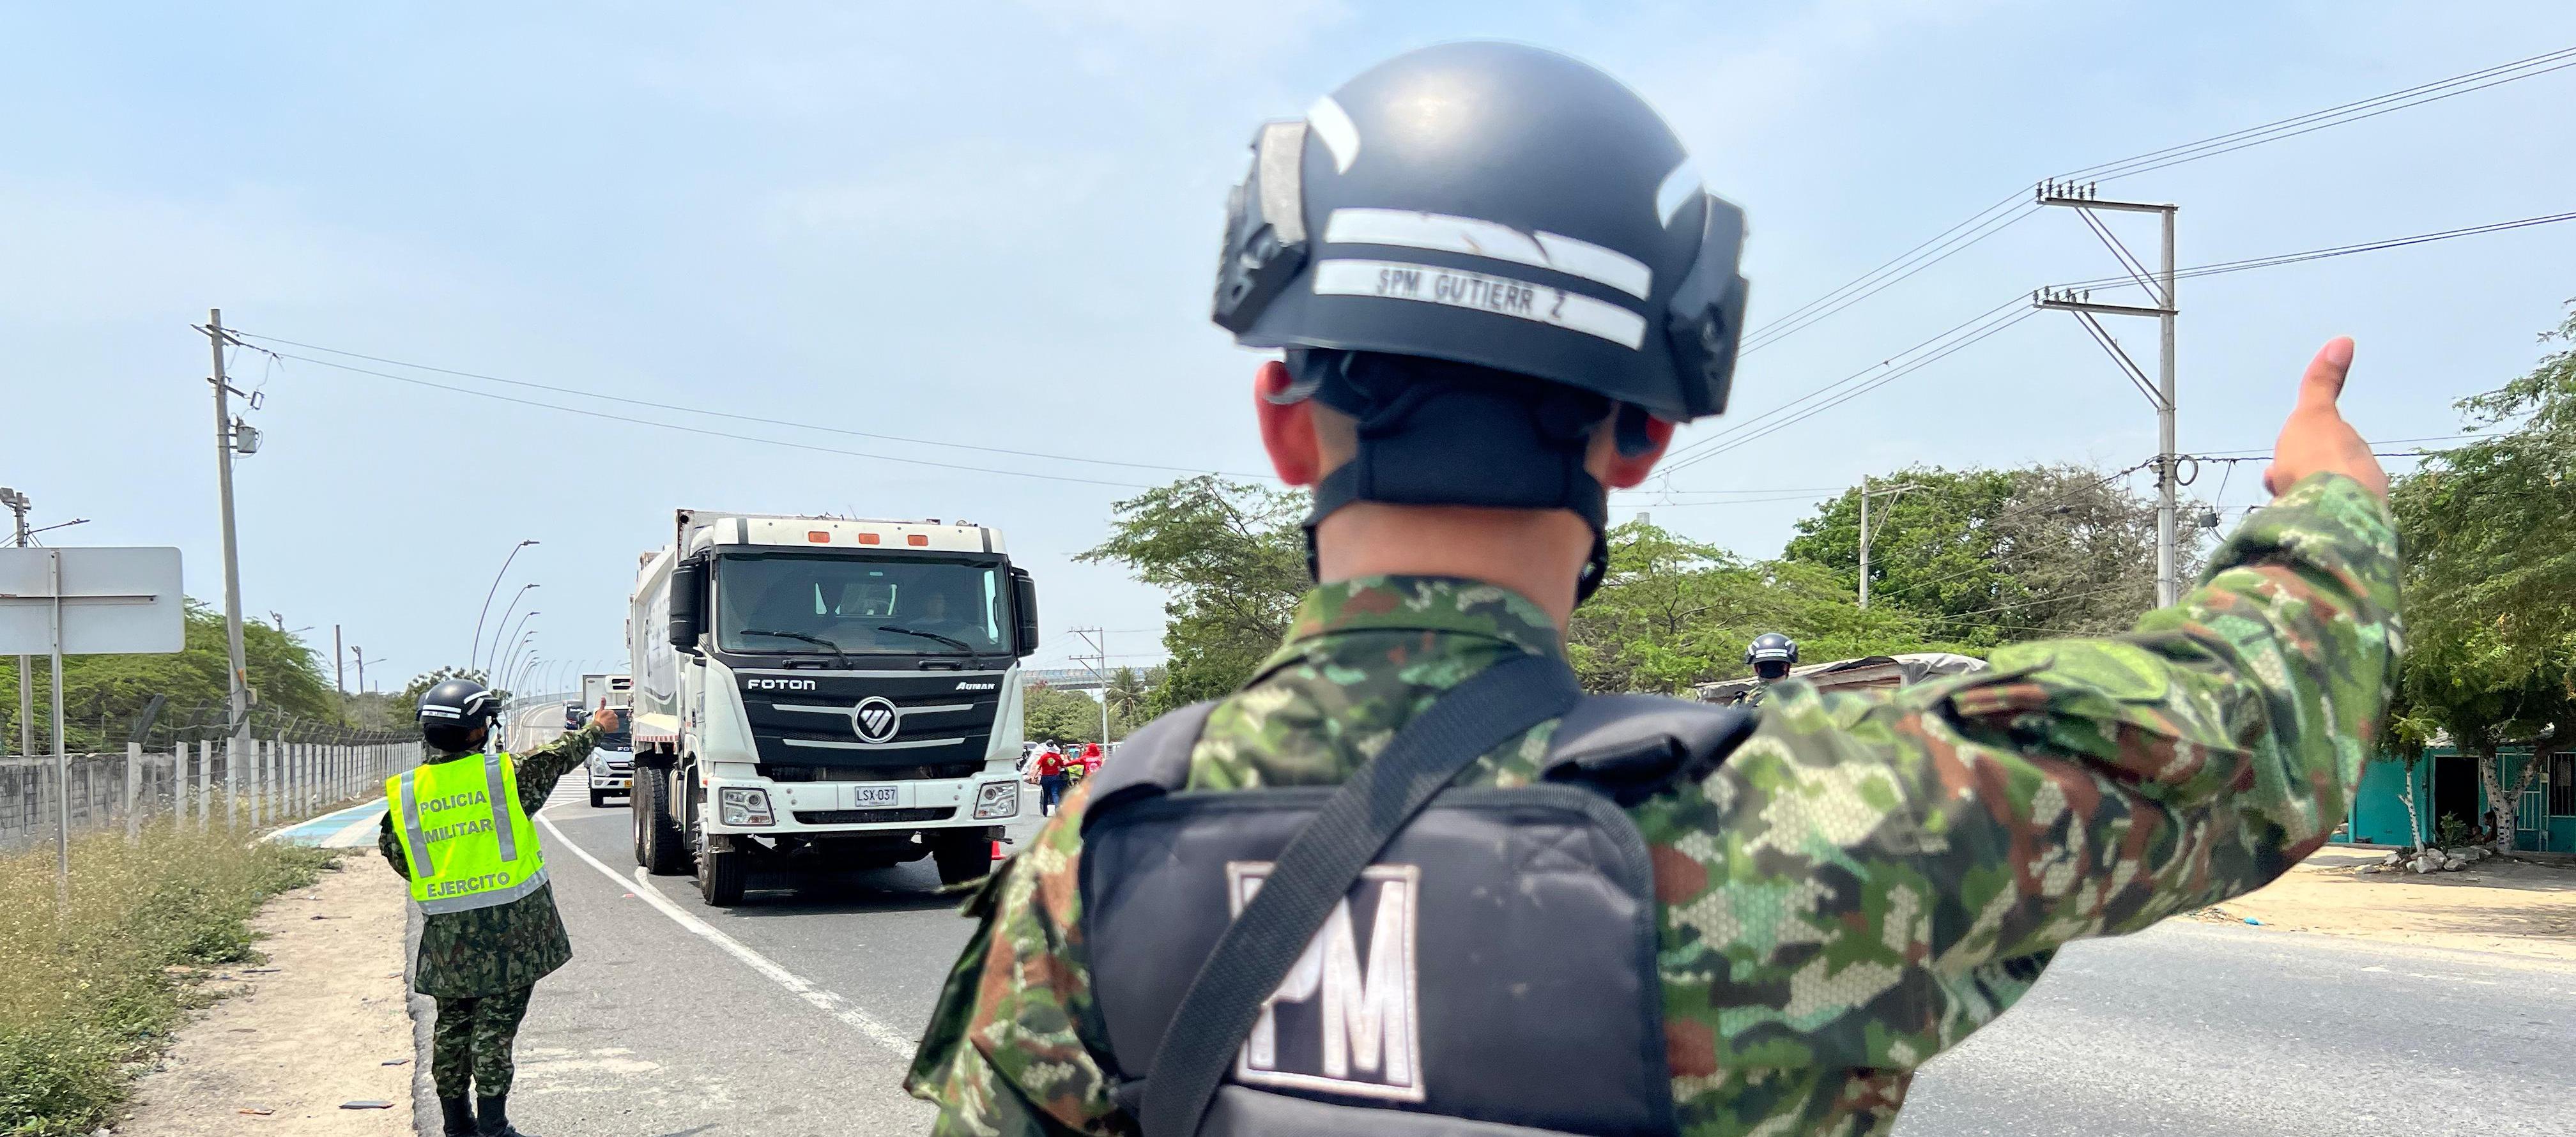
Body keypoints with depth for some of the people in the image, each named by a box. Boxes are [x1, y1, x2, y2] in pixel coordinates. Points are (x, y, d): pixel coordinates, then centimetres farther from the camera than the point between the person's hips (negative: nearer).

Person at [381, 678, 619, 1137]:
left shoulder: (404, 791, 1)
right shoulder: (506, 773, -8)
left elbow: (394, 852, 10)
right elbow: (559, 755, 9)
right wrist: (597, 727, 28)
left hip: (446, 930, 4)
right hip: (507, 926, -4)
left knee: (452, 1021, 14)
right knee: (497, 1019, 0)